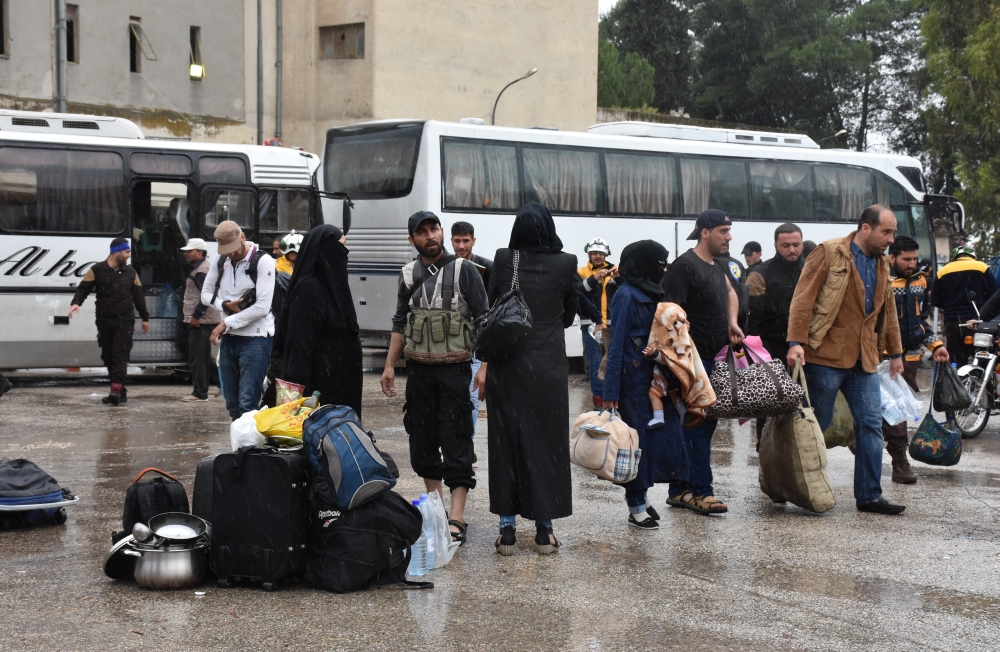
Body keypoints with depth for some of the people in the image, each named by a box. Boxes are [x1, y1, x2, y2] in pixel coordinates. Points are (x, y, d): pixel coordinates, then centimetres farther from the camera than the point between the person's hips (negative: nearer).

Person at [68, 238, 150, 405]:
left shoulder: (130, 272, 11)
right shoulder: (97, 270, 0)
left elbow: (138, 296, 17)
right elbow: (83, 288, -2)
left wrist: (145, 318, 19)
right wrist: (76, 302, -22)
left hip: (125, 322, 0)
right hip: (104, 321, 0)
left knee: (120, 355, -11)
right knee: (107, 356, 4)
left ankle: (116, 390, -20)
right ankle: (121, 391, 13)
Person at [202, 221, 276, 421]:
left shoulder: (263, 261, -11)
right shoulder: (220, 261, 8)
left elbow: (262, 307, -17)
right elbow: (206, 294, 15)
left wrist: (226, 323, -11)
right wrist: (225, 305, -7)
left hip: (255, 339, -6)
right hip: (228, 338, 6)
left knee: (247, 404, -12)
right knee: (232, 404, 9)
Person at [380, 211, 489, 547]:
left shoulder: (463, 270, -4)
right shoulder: (409, 274, 10)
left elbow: (483, 320, -5)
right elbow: (400, 323, 18)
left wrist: (485, 367, -13)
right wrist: (389, 365, 13)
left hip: (454, 370, -5)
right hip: (419, 370, 5)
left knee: (456, 441, -7)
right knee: (422, 438, 9)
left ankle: (457, 517, -8)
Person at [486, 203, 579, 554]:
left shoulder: (504, 260, -5)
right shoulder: (565, 263, -5)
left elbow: (491, 306, 3)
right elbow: (570, 312, 8)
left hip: (507, 364, 1)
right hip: (548, 364, 0)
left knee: (506, 442, 7)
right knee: (546, 443, 7)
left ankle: (507, 529, 9)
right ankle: (544, 530, 10)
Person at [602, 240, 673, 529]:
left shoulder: (652, 294, 13)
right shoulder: (626, 296, -10)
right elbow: (616, 345, -12)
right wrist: (610, 392, -15)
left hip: (654, 375, 8)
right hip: (633, 377, -8)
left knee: (659, 434, 5)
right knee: (638, 437, -3)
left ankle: (638, 494, 17)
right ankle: (636, 507, 5)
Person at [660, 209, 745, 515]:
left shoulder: (716, 266, 15)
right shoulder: (684, 266, -14)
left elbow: (730, 292, 35)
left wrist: (732, 323, 15)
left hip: (716, 358, 10)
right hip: (695, 360, -9)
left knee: (706, 423, 10)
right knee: (699, 425, -9)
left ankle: (679, 490, 16)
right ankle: (701, 492, -6)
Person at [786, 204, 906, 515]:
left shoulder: (881, 264, 16)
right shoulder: (829, 253, -6)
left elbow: (888, 311, 26)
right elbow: (803, 299, -12)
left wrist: (895, 352, 27)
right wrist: (796, 342, -20)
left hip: (864, 360, 7)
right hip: (826, 355, -6)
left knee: (871, 425, 1)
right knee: (817, 427, 2)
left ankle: (869, 495, 6)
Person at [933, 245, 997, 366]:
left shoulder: (943, 271, 7)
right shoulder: (981, 267, 1)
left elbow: (935, 300, 8)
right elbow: (994, 294, -3)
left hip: (953, 322, 2)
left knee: (956, 362, 4)